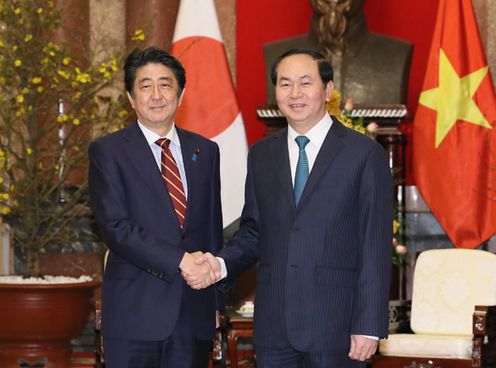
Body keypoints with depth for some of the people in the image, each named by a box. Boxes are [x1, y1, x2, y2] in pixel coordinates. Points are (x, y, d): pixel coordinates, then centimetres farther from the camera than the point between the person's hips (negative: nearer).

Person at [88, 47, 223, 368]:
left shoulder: (205, 151, 13)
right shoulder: (108, 152, -1)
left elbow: (213, 224, 16)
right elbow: (115, 226, -12)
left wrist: (216, 301, 14)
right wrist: (180, 260, -19)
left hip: (195, 311, 4)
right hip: (136, 311, -3)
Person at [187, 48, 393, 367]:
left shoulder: (365, 153, -3)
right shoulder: (262, 155, 12)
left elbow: (376, 247, -6)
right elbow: (253, 231, 15)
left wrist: (369, 326, -10)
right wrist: (221, 264, -5)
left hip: (335, 328, -4)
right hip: (274, 328, 4)